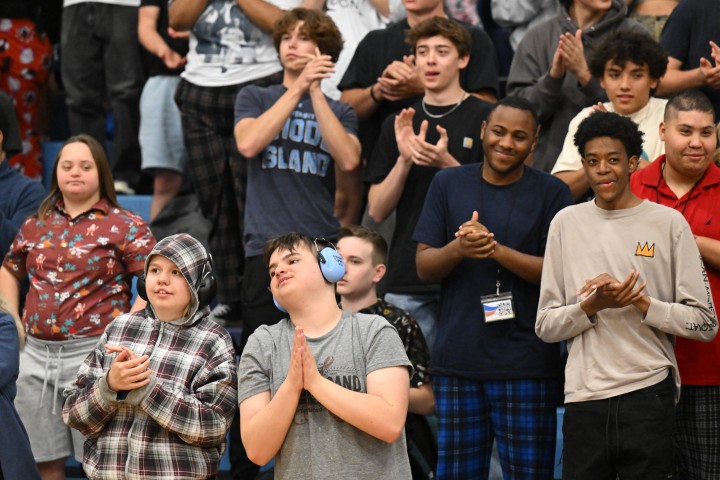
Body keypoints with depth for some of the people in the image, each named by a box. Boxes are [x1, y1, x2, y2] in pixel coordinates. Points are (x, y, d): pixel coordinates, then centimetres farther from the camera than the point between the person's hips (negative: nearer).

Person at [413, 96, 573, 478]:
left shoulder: (552, 193, 2)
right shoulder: (448, 184, 10)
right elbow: (424, 267, 6)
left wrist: (497, 250, -18)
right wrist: (458, 248, -15)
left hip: (526, 364, -2)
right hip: (457, 359, 2)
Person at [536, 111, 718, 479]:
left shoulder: (668, 223, 2)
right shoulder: (566, 224, 8)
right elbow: (545, 326, 7)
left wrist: (640, 303, -12)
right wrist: (592, 306, -11)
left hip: (649, 396, -2)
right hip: (584, 399, 2)